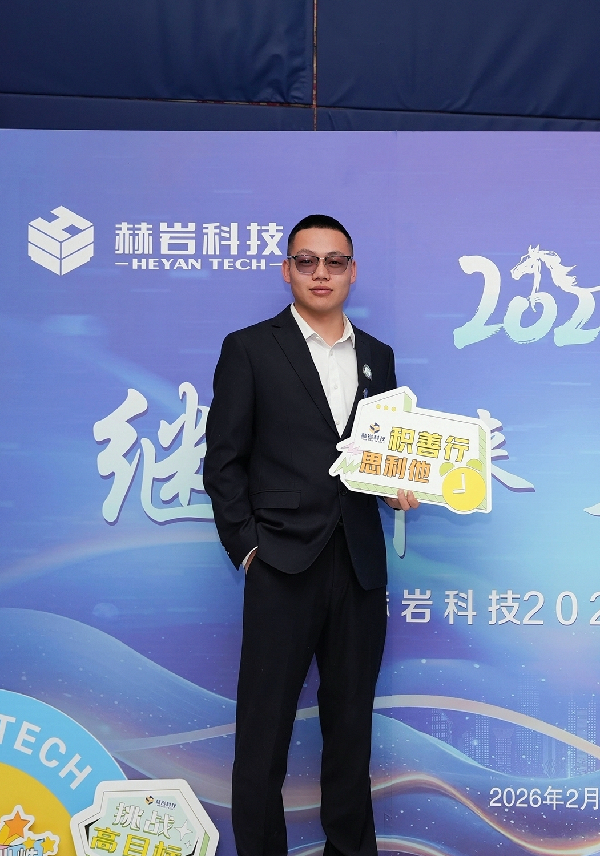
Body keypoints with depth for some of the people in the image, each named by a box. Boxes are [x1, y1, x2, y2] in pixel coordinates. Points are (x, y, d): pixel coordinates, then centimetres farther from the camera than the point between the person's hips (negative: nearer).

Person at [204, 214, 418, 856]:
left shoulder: (377, 357, 13)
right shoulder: (249, 348, 0)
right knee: (264, 728, 4)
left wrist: (398, 486, -1)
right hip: (284, 564, -4)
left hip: (361, 565, 4)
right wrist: (245, 547, -8)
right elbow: (224, 459, -2)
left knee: (351, 719, 15)